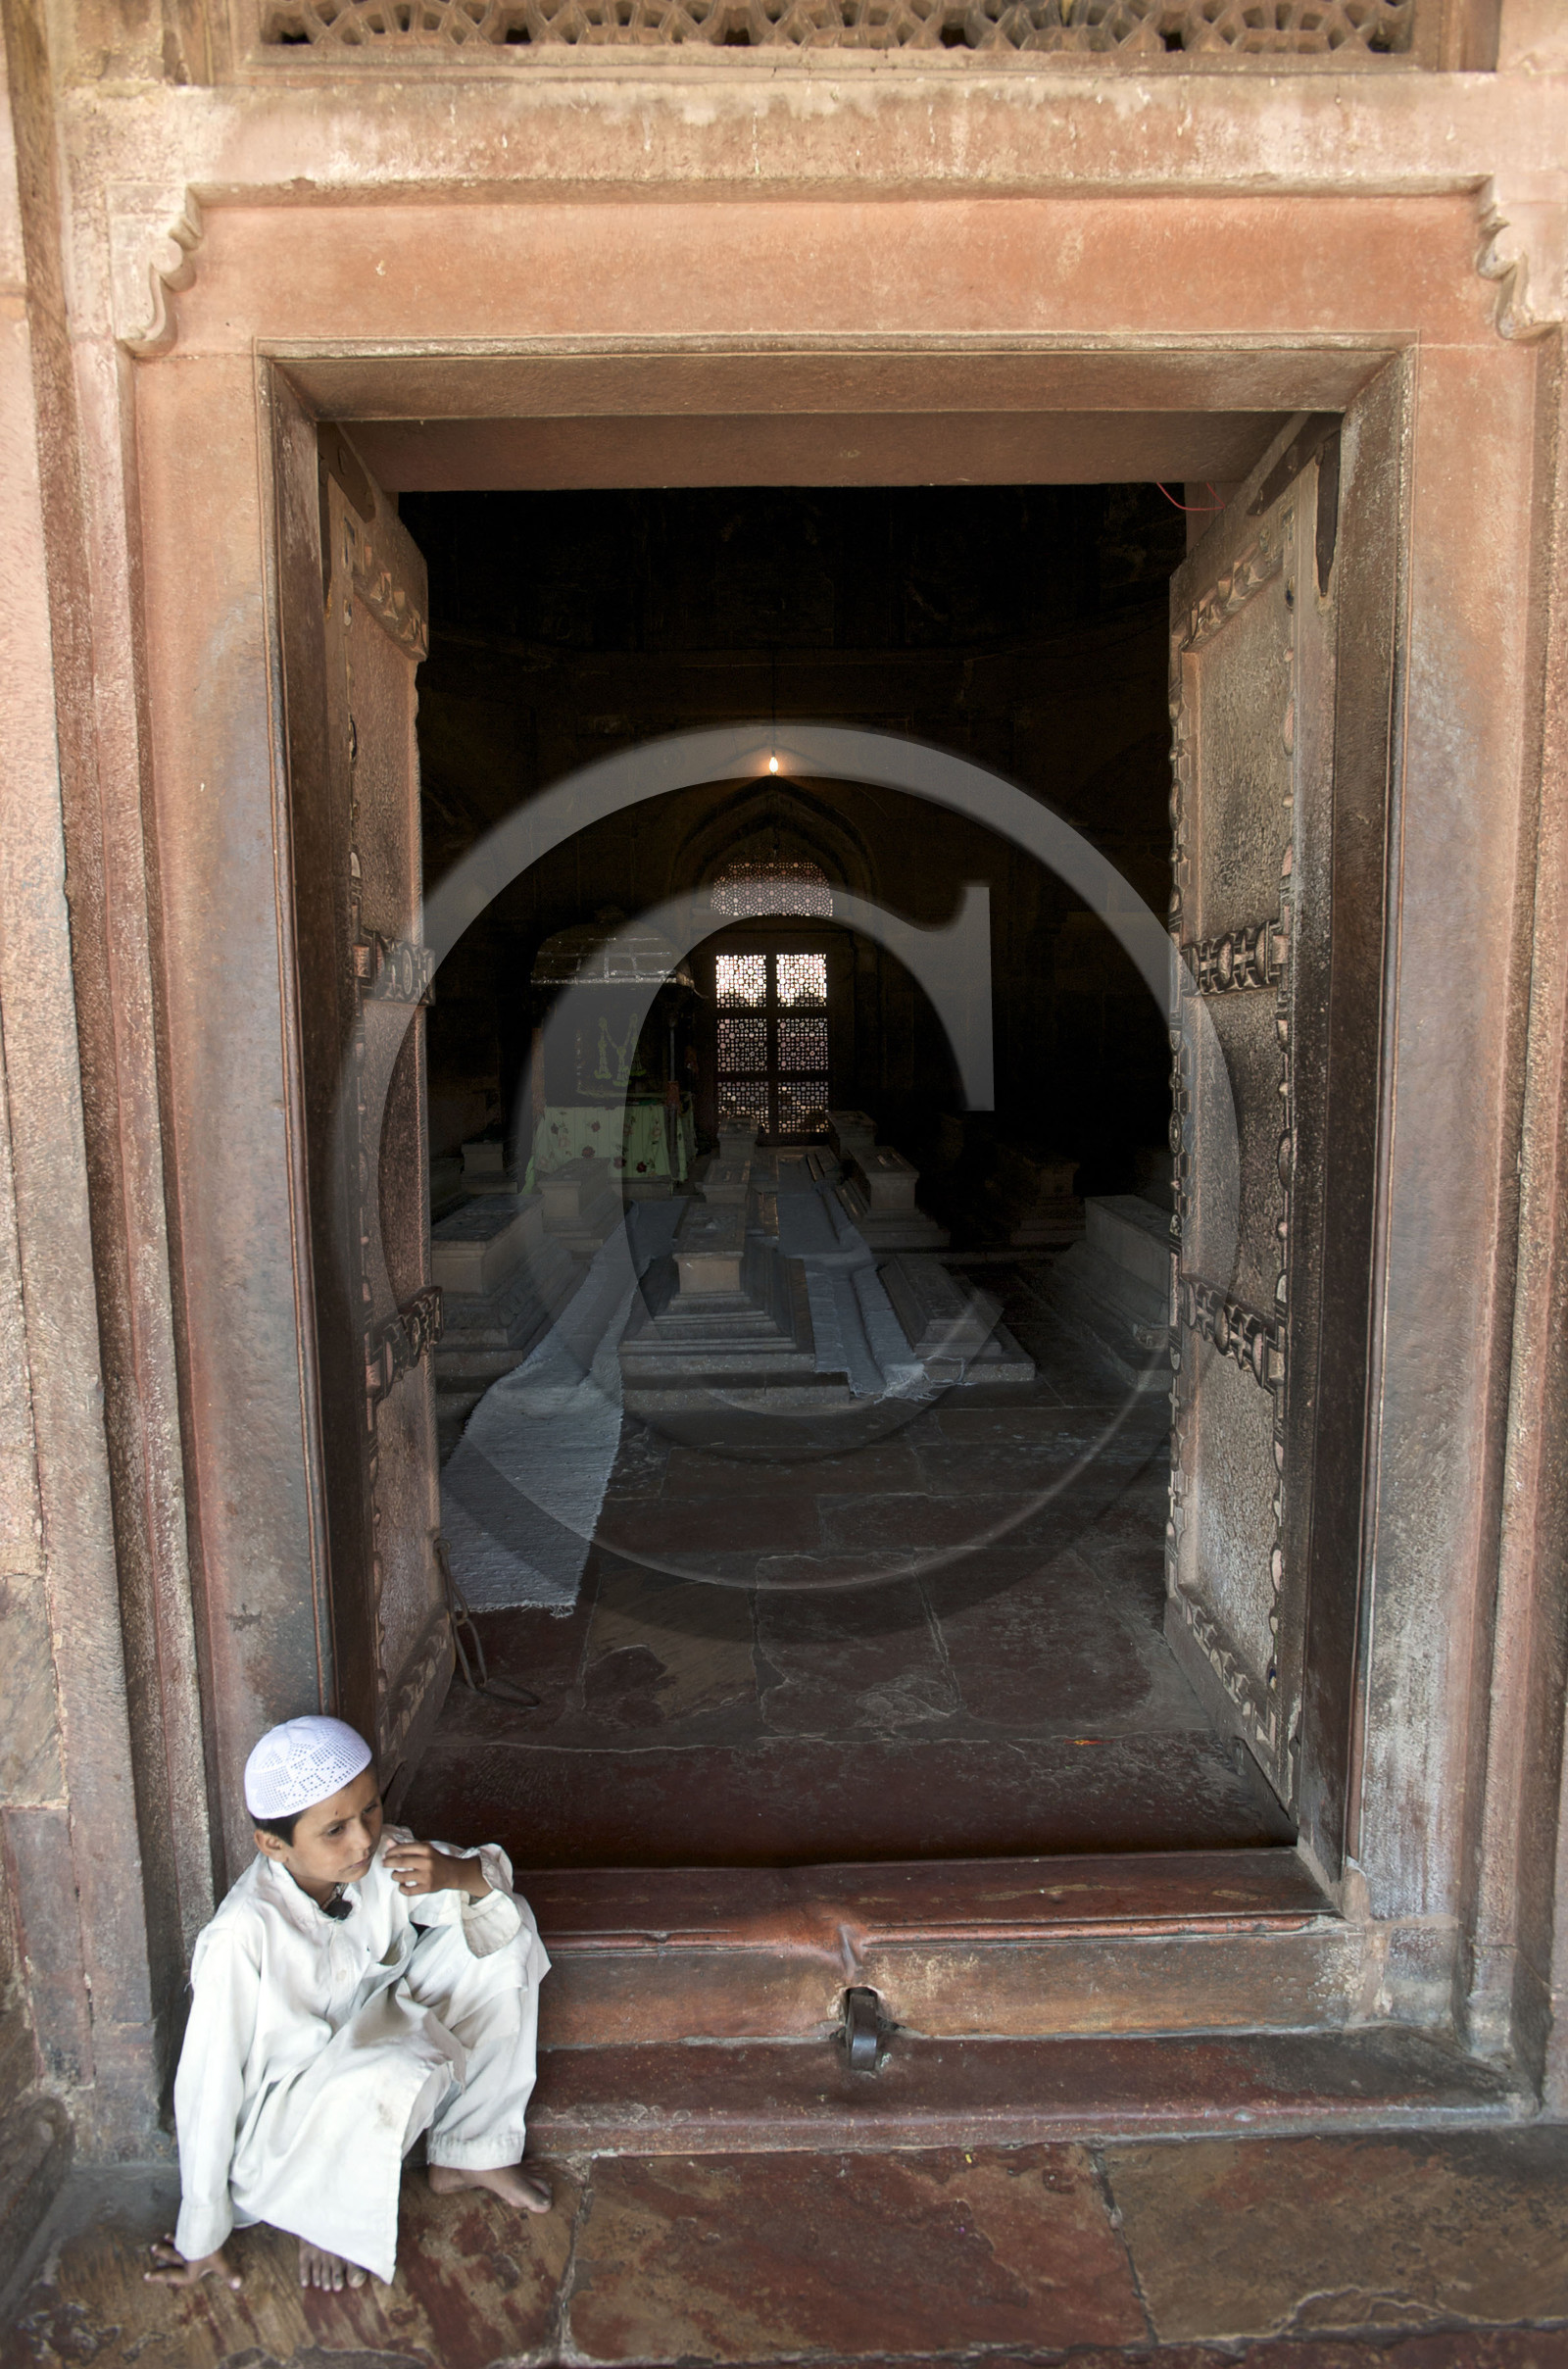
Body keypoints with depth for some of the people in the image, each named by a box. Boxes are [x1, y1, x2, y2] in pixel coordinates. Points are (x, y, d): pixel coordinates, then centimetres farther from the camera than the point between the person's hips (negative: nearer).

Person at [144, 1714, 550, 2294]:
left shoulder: (381, 1856, -18)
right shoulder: (242, 1936, -31)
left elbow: (494, 1874, -6)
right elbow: (206, 2089, -21)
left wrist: (458, 1874, -30)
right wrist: (201, 2240, -11)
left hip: (371, 2040, 6)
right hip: (279, 2129, -6)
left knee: (505, 1928, -8)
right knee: (400, 2070, -37)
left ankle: (470, 2153, 7)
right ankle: (325, 2215, -3)